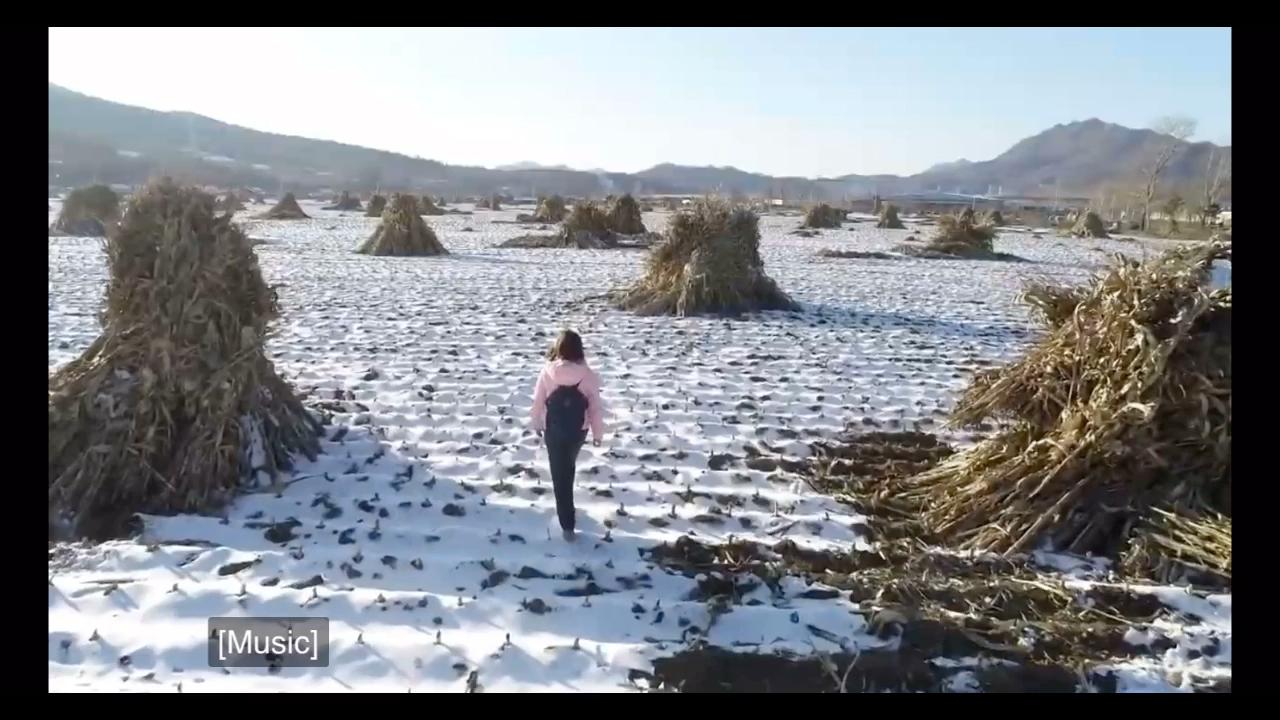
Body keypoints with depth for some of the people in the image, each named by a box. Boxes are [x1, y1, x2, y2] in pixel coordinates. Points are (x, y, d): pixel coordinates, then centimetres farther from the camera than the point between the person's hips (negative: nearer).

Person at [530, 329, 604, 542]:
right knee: (568, 466, 27)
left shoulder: (548, 371, -13)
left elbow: (538, 400, -4)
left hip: (553, 430, -2)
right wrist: (598, 433, 6)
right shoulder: (588, 374, -12)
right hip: (578, 431, 2)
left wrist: (536, 424, 14)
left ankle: (567, 525, 4)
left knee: (559, 474, 7)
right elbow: (595, 406, -7)